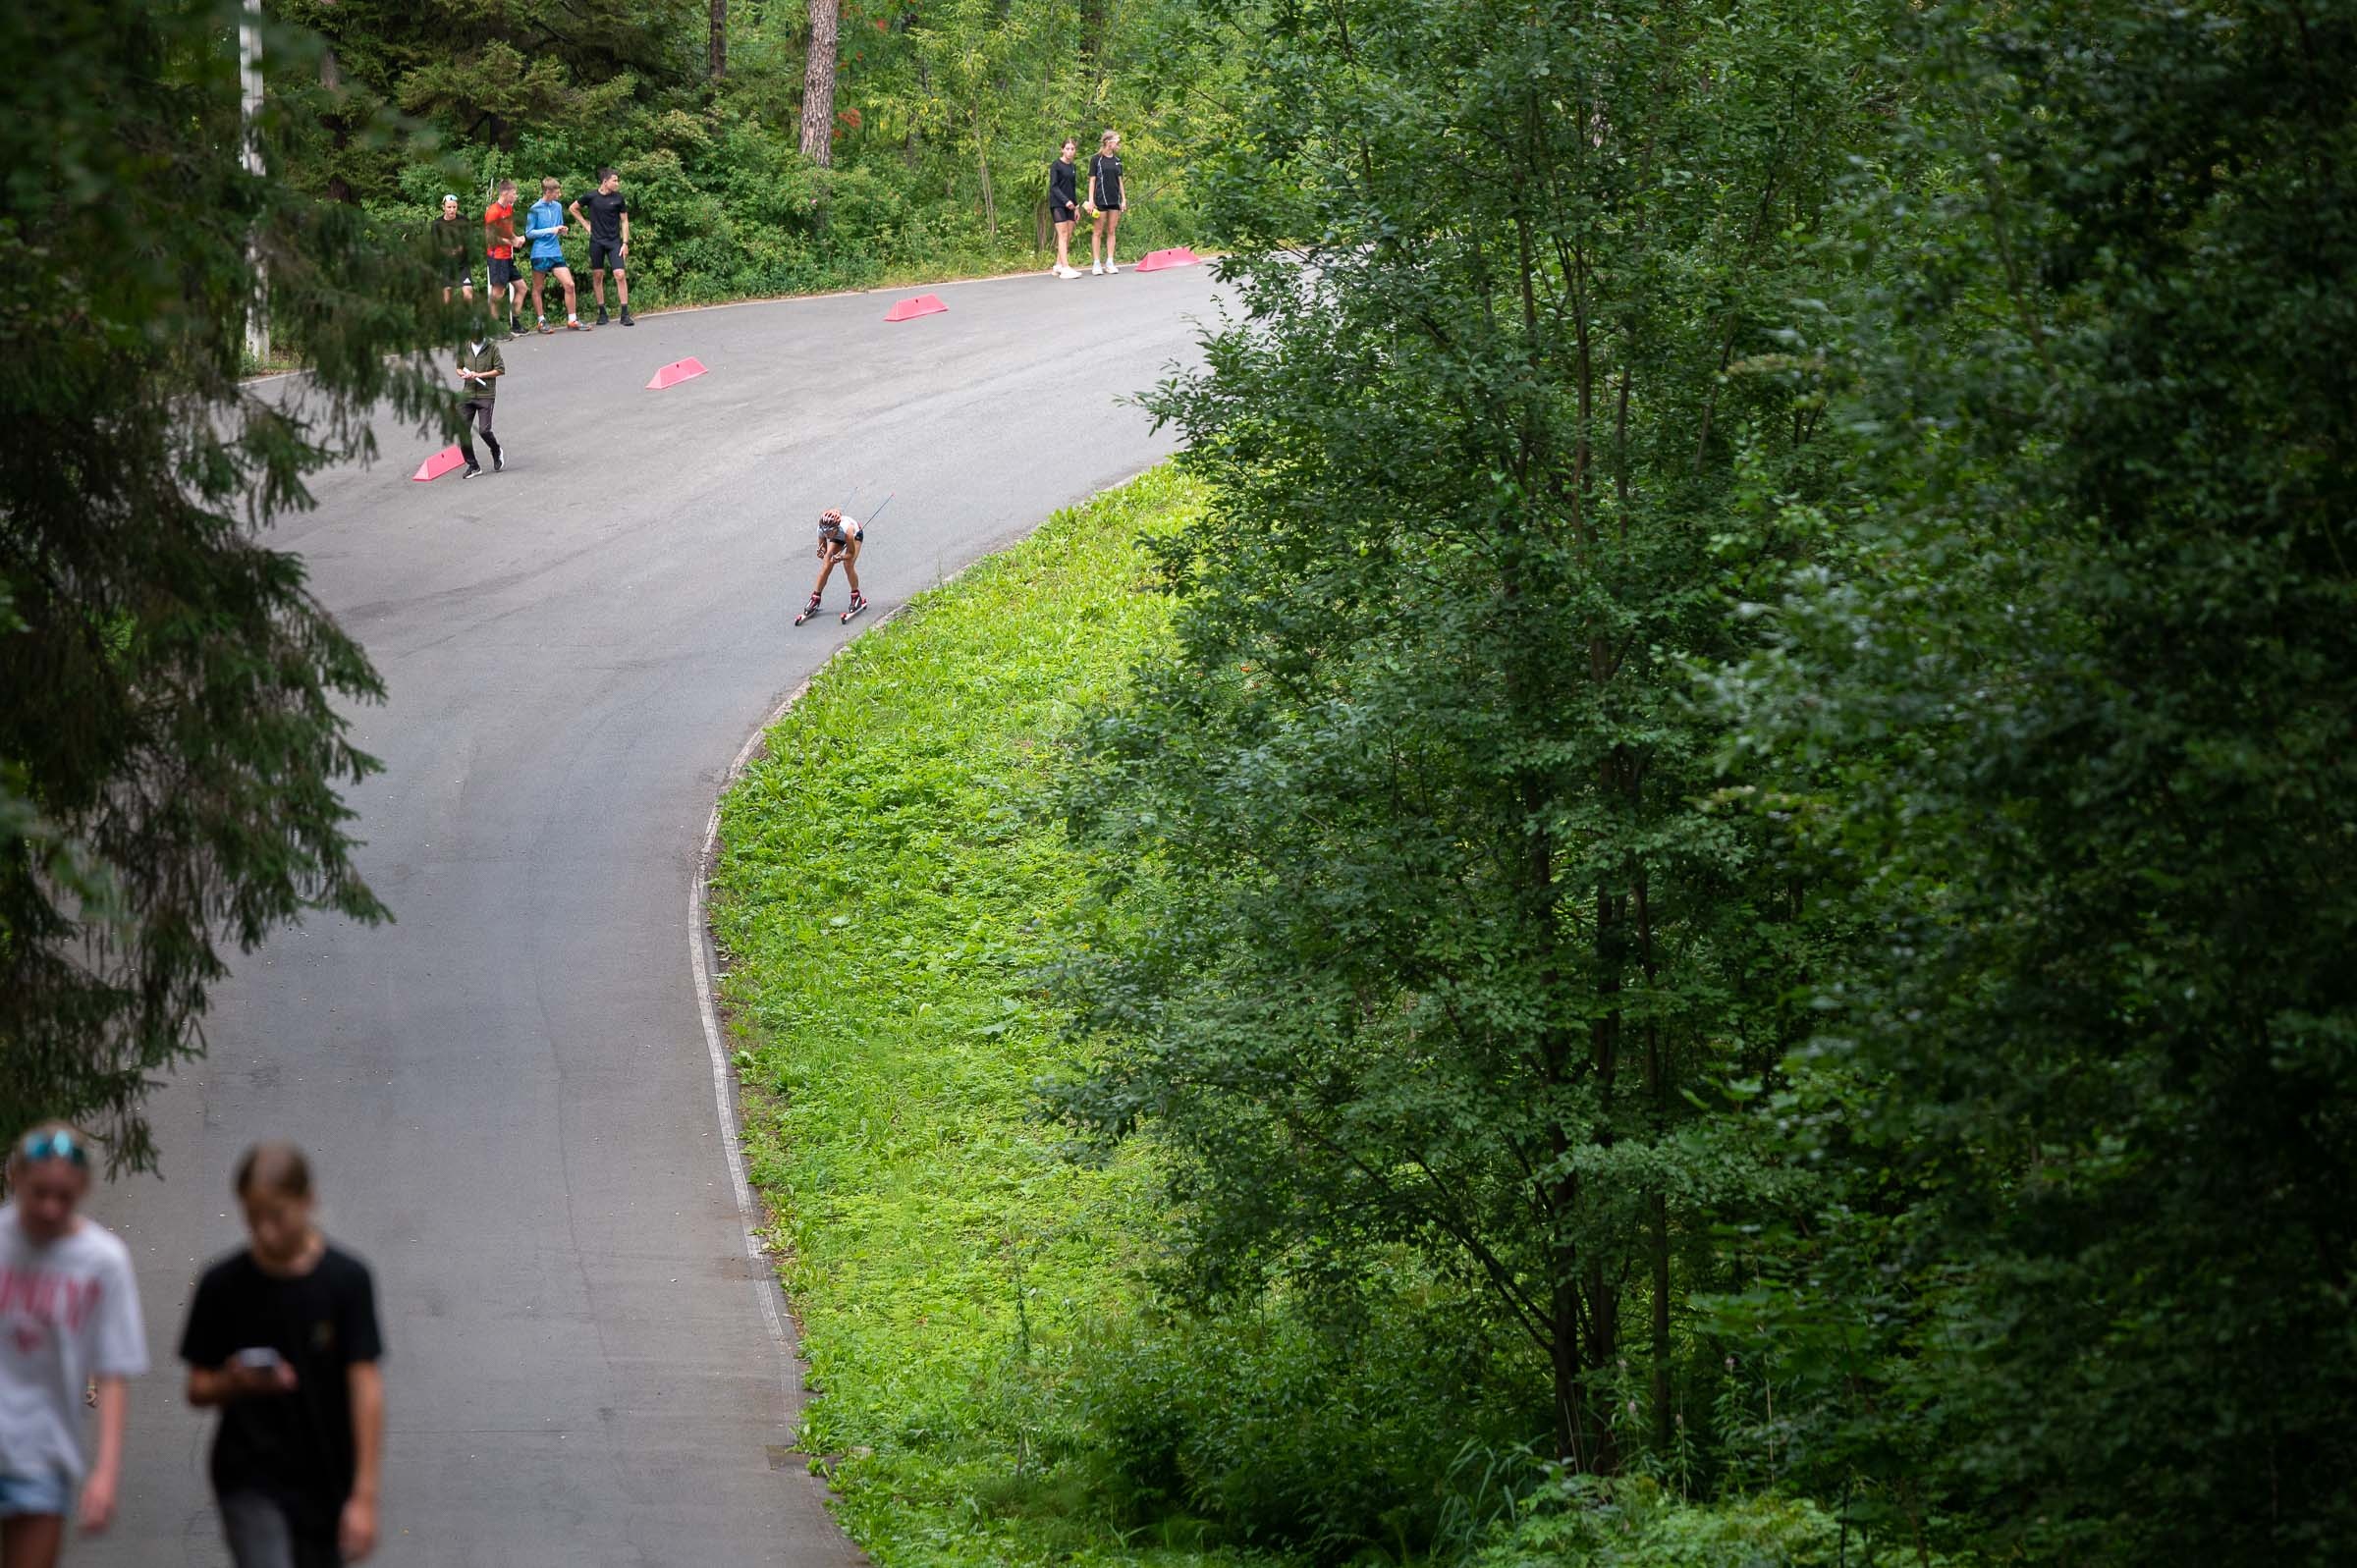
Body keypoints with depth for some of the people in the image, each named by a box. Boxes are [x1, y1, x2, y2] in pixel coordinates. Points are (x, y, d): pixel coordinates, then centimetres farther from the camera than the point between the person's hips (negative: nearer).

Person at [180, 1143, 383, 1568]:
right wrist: (236, 1382, -19)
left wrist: (364, 1496, -13)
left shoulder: (346, 1279, -6)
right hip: (251, 1481, -1)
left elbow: (365, 1386, -8)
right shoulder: (223, 1285, -2)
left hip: (326, 1485, 1)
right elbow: (197, 1389, 6)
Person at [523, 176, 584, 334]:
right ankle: (542, 322, 13)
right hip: (540, 254, -5)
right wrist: (550, 230, -15)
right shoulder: (535, 209, -8)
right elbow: (529, 233, -7)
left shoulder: (558, 207, 9)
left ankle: (572, 320, 5)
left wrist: (561, 231, -2)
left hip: (556, 253, 5)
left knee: (569, 284, -3)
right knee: (537, 289, 3)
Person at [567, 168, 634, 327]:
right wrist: (585, 223, 6)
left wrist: (625, 243, -3)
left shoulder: (618, 198, -1)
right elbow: (572, 208, 13)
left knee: (620, 275, -11)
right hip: (596, 241, 1)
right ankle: (602, 312, 14)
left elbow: (624, 221, 4)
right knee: (597, 276, 4)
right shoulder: (591, 197, -2)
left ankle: (625, 314, -10)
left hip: (614, 241, -1)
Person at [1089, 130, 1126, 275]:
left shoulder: (1117, 160, 11)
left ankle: (1109, 262, 9)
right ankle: (1096, 263, 1)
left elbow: (1119, 180, 16)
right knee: (1098, 231, -1)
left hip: (1114, 200, 5)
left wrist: (1123, 199, 12)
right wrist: (1091, 200, -10)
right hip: (1101, 199, -5)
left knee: (1112, 231, 5)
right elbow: (1092, 180, -4)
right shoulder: (1096, 159, -4)